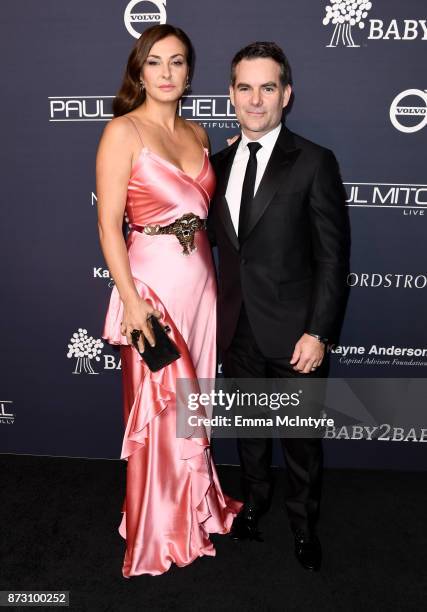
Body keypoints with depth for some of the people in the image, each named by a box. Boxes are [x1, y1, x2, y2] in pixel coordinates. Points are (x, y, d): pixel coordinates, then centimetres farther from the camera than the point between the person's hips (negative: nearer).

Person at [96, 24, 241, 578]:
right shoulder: (123, 131, -7)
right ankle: (160, 532, 31)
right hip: (153, 282, -6)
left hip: (201, 281, 6)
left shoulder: (197, 134, 12)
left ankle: (195, 506, 41)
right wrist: (131, 301, -17)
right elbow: (109, 225, -12)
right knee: (158, 408, 6)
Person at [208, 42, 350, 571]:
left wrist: (318, 332, -15)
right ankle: (254, 499, 47)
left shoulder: (314, 163, -8)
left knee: (301, 437, 14)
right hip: (236, 329, 4)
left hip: (292, 331, -4)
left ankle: (303, 522, 39)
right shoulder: (219, 164, 6)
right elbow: (212, 238, 10)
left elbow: (333, 256, -10)